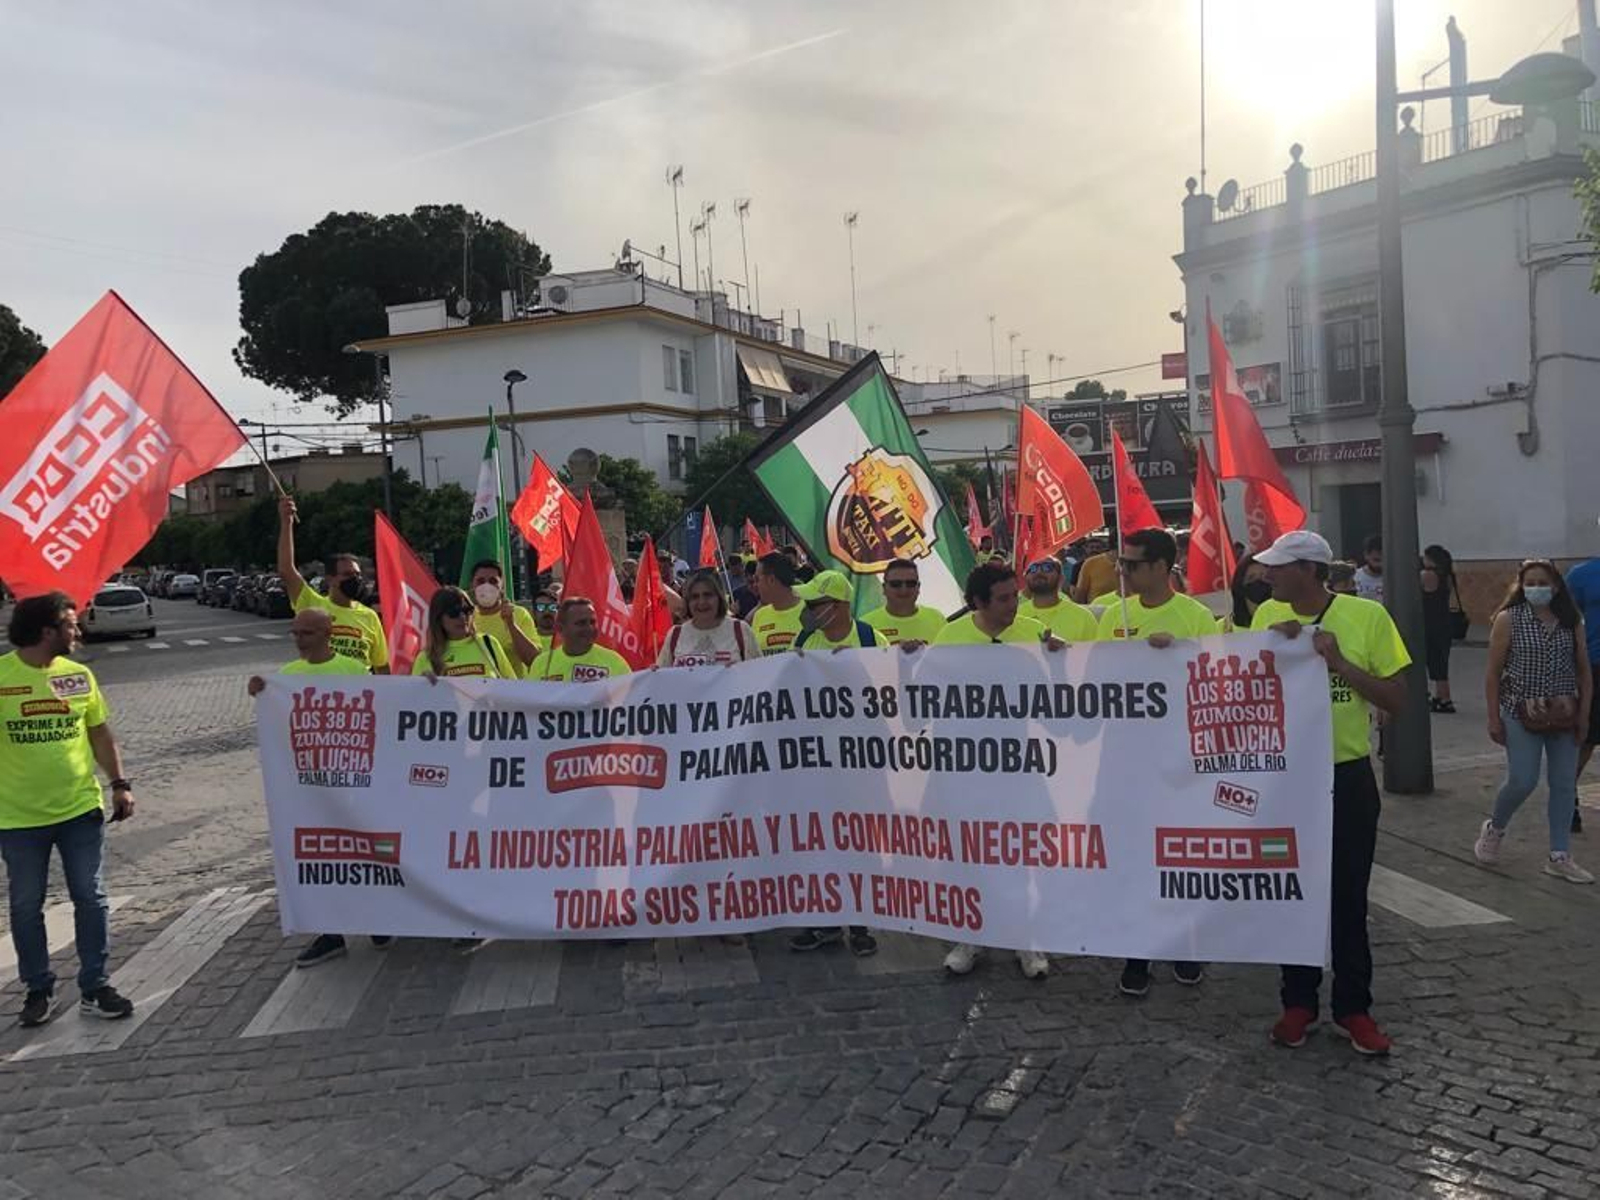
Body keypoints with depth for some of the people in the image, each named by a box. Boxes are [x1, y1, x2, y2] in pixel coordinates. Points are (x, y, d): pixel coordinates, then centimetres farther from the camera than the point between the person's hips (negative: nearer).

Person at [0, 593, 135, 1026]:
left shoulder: (79, 675, 2)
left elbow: (100, 733, 9)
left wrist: (120, 784, 3)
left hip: (81, 810, 2)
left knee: (91, 899, 5)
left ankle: (95, 988, 15)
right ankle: (37, 989, 26)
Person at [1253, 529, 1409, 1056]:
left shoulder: (1367, 615, -9)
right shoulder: (1268, 616, -1)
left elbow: (1396, 698, -7)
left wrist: (1340, 662, -20)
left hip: (1348, 778, -2)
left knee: (1347, 898, 7)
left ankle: (1353, 1008, 21)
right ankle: (1299, 1003, 24)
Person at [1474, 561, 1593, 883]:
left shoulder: (1572, 621, 3)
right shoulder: (1508, 619, -6)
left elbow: (1584, 671, 8)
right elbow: (1493, 671, -5)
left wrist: (1584, 714, 2)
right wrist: (1494, 717, -7)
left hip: (1564, 716, 4)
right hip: (1522, 715, -3)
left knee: (1564, 785, 5)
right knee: (1522, 781, -7)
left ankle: (1559, 857, 14)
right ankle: (1494, 829, 21)